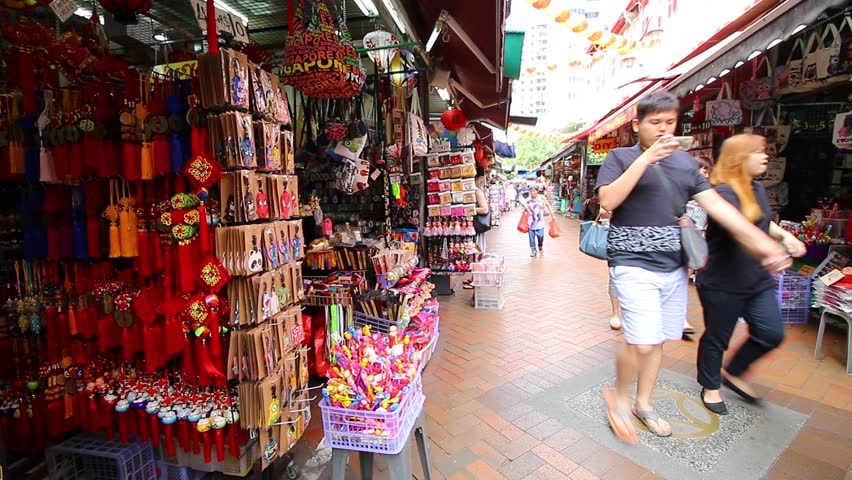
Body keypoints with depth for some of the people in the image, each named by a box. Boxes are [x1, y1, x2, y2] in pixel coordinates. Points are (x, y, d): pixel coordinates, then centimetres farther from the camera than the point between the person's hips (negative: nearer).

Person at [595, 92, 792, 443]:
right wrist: (647, 158, -21)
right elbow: (608, 200, -19)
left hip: (674, 267, 6)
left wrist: (764, 243, 2)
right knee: (642, 342, -13)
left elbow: (716, 205, 9)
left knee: (657, 340, 14)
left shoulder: (685, 162, 12)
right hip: (634, 265, -6)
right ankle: (618, 397, 15)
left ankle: (643, 403, 33)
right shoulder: (620, 157, -3)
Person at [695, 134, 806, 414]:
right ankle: (710, 387, 29)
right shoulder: (723, 191, -17)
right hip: (722, 284, -8)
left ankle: (733, 373, 32)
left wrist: (785, 236, 8)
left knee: (771, 334, 9)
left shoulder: (758, 189, 12)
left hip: (758, 280, 8)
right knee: (717, 337, 7)